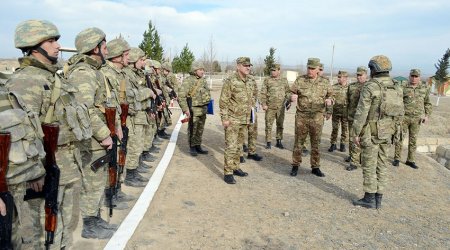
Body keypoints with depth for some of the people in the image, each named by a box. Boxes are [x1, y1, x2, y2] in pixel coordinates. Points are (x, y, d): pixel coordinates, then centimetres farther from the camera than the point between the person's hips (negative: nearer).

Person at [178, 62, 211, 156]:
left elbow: (207, 92, 23)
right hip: (194, 109, -7)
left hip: (203, 109, 7)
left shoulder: (203, 80, 10)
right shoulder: (188, 81, -13)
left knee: (200, 129, 14)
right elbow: (181, 96, -18)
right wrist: (185, 109, -22)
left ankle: (198, 146, 25)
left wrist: (206, 106, 18)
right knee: (192, 129, 2)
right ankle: (192, 147, 15)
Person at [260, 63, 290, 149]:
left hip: (281, 107, 2)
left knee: (280, 125, 9)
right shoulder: (267, 80, 1)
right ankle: (268, 142, 9)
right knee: (268, 125, 0)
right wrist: (263, 104, -10)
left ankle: (279, 142, 20)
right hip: (270, 107, -2)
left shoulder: (284, 80, 8)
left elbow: (287, 92, 14)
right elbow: (263, 93, -2)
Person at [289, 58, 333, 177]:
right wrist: (292, 97, -16)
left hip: (317, 118, 1)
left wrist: (329, 101, -5)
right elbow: (292, 93, 6)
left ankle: (315, 167, 20)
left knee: (316, 143, 8)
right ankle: (295, 165, 18)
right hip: (301, 117, -1)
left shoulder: (325, 83, 4)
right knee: (298, 142, 5)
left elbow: (330, 96, 17)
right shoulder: (299, 80, 0)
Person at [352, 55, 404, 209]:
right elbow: (400, 112, 11)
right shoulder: (396, 88, 8)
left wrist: (356, 133, -11)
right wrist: (391, 127, 20)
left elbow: (361, 112, -17)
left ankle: (369, 199, 7)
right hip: (387, 133, 7)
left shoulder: (370, 87, -14)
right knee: (381, 165, 12)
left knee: (369, 166, 1)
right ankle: (378, 199, 18)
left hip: (371, 132, -7)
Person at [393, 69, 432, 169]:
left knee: (413, 140, 8)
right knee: (399, 138, 0)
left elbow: (427, 103, 12)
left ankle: (410, 160, 18)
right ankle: (396, 158, 12)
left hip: (417, 118, 2)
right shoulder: (403, 88, -1)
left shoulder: (425, 88, 5)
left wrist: (427, 115, 2)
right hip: (404, 117, -2)